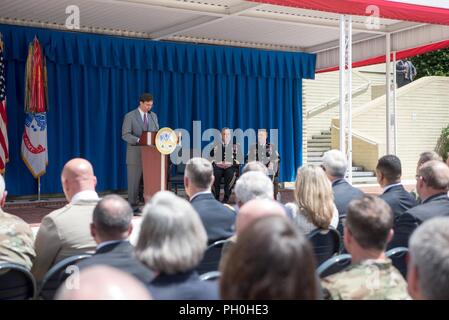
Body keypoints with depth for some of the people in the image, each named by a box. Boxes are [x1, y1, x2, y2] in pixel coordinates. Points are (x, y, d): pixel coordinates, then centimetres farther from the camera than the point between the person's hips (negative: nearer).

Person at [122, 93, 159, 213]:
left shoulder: (153, 116, 12)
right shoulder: (130, 116, -4)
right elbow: (125, 135, -9)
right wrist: (138, 140, -24)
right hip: (136, 154, -4)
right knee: (134, 181, 1)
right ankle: (133, 207, 7)